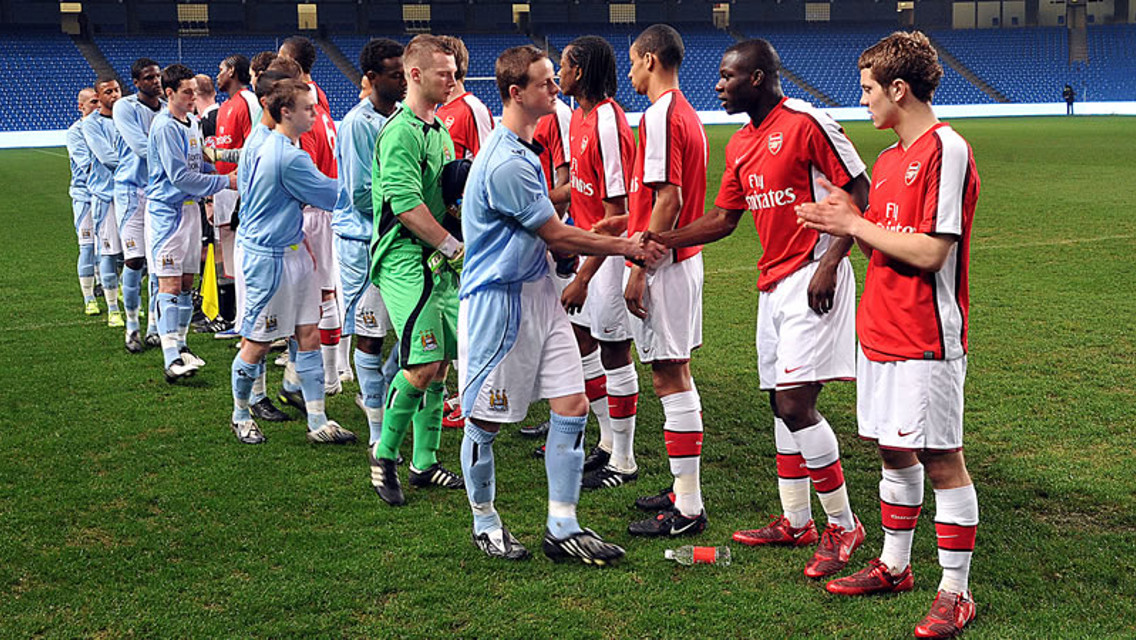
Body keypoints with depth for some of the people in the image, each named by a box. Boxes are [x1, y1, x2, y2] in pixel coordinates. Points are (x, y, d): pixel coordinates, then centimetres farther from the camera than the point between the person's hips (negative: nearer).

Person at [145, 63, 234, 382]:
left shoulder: (193, 122, 12)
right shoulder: (164, 127, -15)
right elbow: (180, 176, -19)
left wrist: (221, 168, 3)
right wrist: (224, 182, -16)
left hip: (190, 208, 8)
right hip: (167, 210, -8)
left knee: (187, 281, 13)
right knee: (170, 284, -12)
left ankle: (180, 344, 23)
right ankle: (171, 359, -17)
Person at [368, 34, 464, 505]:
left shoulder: (440, 131, 17)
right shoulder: (400, 132, -13)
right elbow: (406, 204, -21)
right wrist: (453, 246, -17)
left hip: (439, 264, 9)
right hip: (406, 262, -9)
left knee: (439, 364, 10)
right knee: (422, 364, -14)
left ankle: (424, 463, 20)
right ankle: (384, 455, 4)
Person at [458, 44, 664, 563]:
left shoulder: (524, 151, 12)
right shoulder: (505, 163, -21)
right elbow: (557, 236, -14)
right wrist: (625, 247, -2)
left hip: (537, 292, 10)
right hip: (498, 300, -9)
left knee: (572, 406, 3)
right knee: (485, 421, 6)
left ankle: (562, 528, 10)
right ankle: (485, 524, 24)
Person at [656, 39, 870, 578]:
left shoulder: (806, 123, -12)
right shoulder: (740, 145, 14)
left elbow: (860, 192, -12)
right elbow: (723, 219, 19)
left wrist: (830, 261, -19)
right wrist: (660, 240, 8)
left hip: (811, 279, -9)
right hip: (773, 282, 9)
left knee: (795, 403, -14)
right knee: (781, 402, 12)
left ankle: (842, 525, -1)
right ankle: (795, 522, 23)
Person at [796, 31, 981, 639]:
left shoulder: (946, 150, -14)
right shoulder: (889, 159, 14)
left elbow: (930, 252, -20)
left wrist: (855, 224, -12)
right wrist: (850, 221, 1)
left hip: (926, 339, -9)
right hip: (881, 333, 9)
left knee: (941, 458, -3)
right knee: (894, 452, 16)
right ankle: (894, 566, 30)